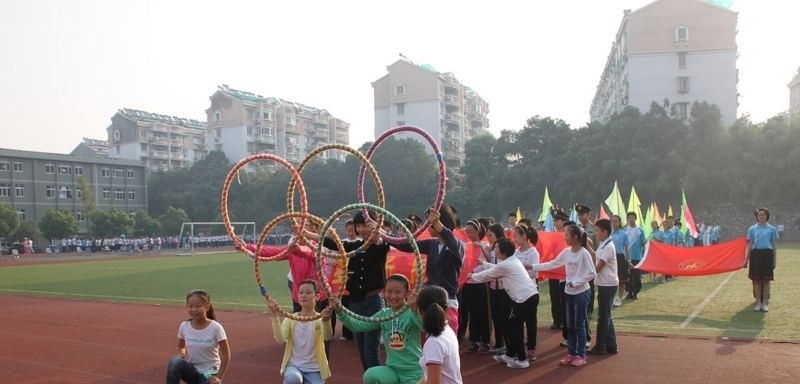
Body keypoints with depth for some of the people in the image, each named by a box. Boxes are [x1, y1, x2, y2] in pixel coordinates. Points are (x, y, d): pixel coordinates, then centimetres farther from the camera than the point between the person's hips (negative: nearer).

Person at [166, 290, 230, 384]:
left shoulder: (215, 328, -17)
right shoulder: (184, 326, -6)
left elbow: (226, 355, -9)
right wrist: (181, 355, -7)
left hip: (209, 373, -3)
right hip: (191, 371, 3)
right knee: (175, 362, -29)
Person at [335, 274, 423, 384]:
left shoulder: (412, 313, -14)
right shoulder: (383, 314, 2)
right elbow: (358, 325, -2)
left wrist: (415, 310, -54)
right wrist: (340, 311, -17)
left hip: (413, 372, -3)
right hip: (392, 369, 3)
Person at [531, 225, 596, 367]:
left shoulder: (584, 253, -16)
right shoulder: (566, 252, 3)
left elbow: (592, 274, -16)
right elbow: (552, 264, 7)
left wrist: (575, 282, -19)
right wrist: (532, 267, 2)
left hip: (581, 293, -7)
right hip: (569, 292, 7)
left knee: (579, 325, 1)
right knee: (570, 325, 12)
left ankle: (581, 355, 11)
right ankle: (571, 353, 21)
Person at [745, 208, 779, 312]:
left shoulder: (772, 229, 4)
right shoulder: (752, 229, 7)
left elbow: (774, 246, 5)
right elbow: (749, 245, 8)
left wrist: (774, 260, 1)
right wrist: (746, 259, 3)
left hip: (767, 254, -1)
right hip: (756, 254, 1)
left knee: (766, 280, 3)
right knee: (756, 280, 3)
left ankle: (765, 303, 11)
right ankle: (758, 303, 11)